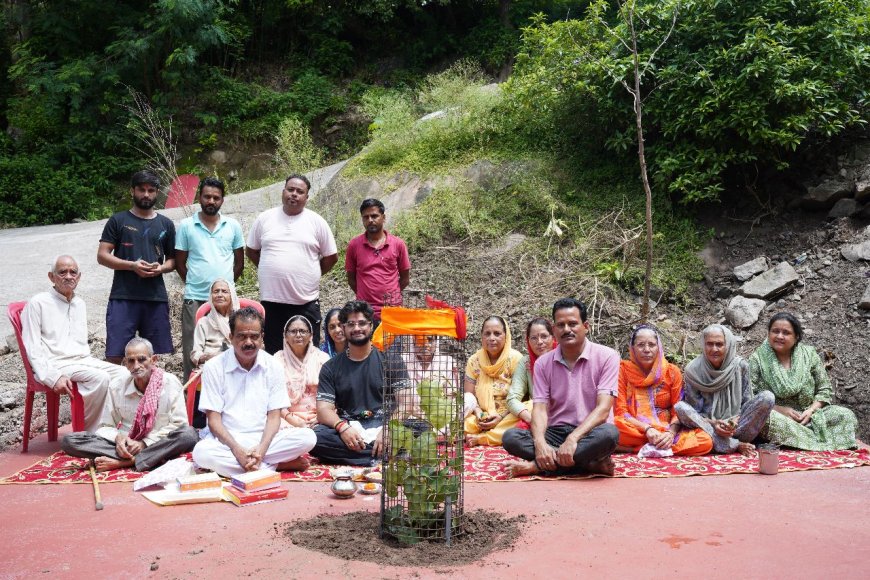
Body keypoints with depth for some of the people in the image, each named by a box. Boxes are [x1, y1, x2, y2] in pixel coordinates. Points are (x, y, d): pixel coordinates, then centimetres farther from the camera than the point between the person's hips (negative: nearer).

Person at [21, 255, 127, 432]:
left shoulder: (80, 304, 20)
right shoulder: (38, 303, -2)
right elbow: (33, 348, -8)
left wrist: (90, 363, 6)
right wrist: (53, 377, -21)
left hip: (82, 360, 7)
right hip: (55, 363, -7)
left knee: (124, 374, -17)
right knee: (100, 378, -31)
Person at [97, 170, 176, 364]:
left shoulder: (166, 224, 14)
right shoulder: (118, 221, 6)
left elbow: (172, 260, 18)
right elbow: (102, 256, 1)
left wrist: (161, 268, -5)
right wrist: (132, 265, -13)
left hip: (156, 297, 3)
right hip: (123, 297, -3)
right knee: (114, 355, -7)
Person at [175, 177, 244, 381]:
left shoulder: (233, 226, 6)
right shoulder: (186, 226, 2)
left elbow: (239, 262, 13)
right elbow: (180, 262, 6)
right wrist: (194, 283, 6)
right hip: (195, 299, -1)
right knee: (192, 351, 3)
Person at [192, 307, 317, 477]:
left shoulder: (272, 367, 3)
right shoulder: (214, 367, -3)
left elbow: (274, 416, 1)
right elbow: (214, 419, -7)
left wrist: (261, 449, -19)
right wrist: (237, 450, -23)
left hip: (263, 439, 0)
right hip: (227, 441, 0)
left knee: (307, 437, -21)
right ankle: (277, 465, -22)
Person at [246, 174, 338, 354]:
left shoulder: (317, 222, 1)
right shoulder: (264, 219, 5)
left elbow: (331, 257, 7)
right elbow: (251, 251, 15)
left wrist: (311, 274, 7)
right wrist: (270, 271, 9)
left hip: (306, 302, -1)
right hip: (272, 300, 2)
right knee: (273, 354, 11)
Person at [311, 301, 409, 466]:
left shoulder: (390, 360, 9)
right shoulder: (331, 367, 13)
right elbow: (323, 410, 2)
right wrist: (342, 427, -20)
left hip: (382, 426, -2)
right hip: (347, 429, 2)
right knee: (316, 437, -32)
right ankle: (384, 456, -25)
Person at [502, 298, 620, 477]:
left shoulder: (606, 356, -5)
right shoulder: (543, 363, 5)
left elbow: (603, 409, -15)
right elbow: (540, 408, -3)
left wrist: (572, 439, -29)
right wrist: (540, 443, -25)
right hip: (556, 433, 3)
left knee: (609, 433, -37)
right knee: (511, 437, -23)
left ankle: (536, 466, -27)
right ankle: (591, 464, -26)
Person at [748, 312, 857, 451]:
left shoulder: (809, 354, 5)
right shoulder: (758, 359, -2)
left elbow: (825, 390, 7)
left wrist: (811, 410, -11)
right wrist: (781, 410, -18)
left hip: (808, 414, 3)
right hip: (777, 414, -2)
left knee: (846, 415, -17)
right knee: (767, 418, -37)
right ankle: (824, 444, -29)